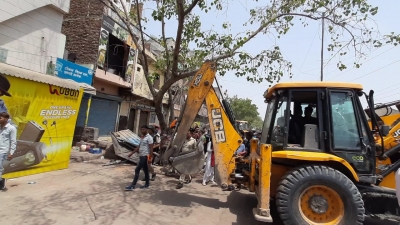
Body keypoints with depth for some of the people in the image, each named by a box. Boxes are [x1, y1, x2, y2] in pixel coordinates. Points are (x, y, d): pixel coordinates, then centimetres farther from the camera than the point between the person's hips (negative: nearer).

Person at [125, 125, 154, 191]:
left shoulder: (149, 137, -13)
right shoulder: (142, 137, 13)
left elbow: (151, 148, -17)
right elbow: (139, 147, 19)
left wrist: (150, 158, -22)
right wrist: (132, 153, 17)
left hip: (145, 156, -8)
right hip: (141, 156, 8)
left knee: (137, 170, -7)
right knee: (145, 170, 14)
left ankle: (132, 186, -1)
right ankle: (147, 184, 23)